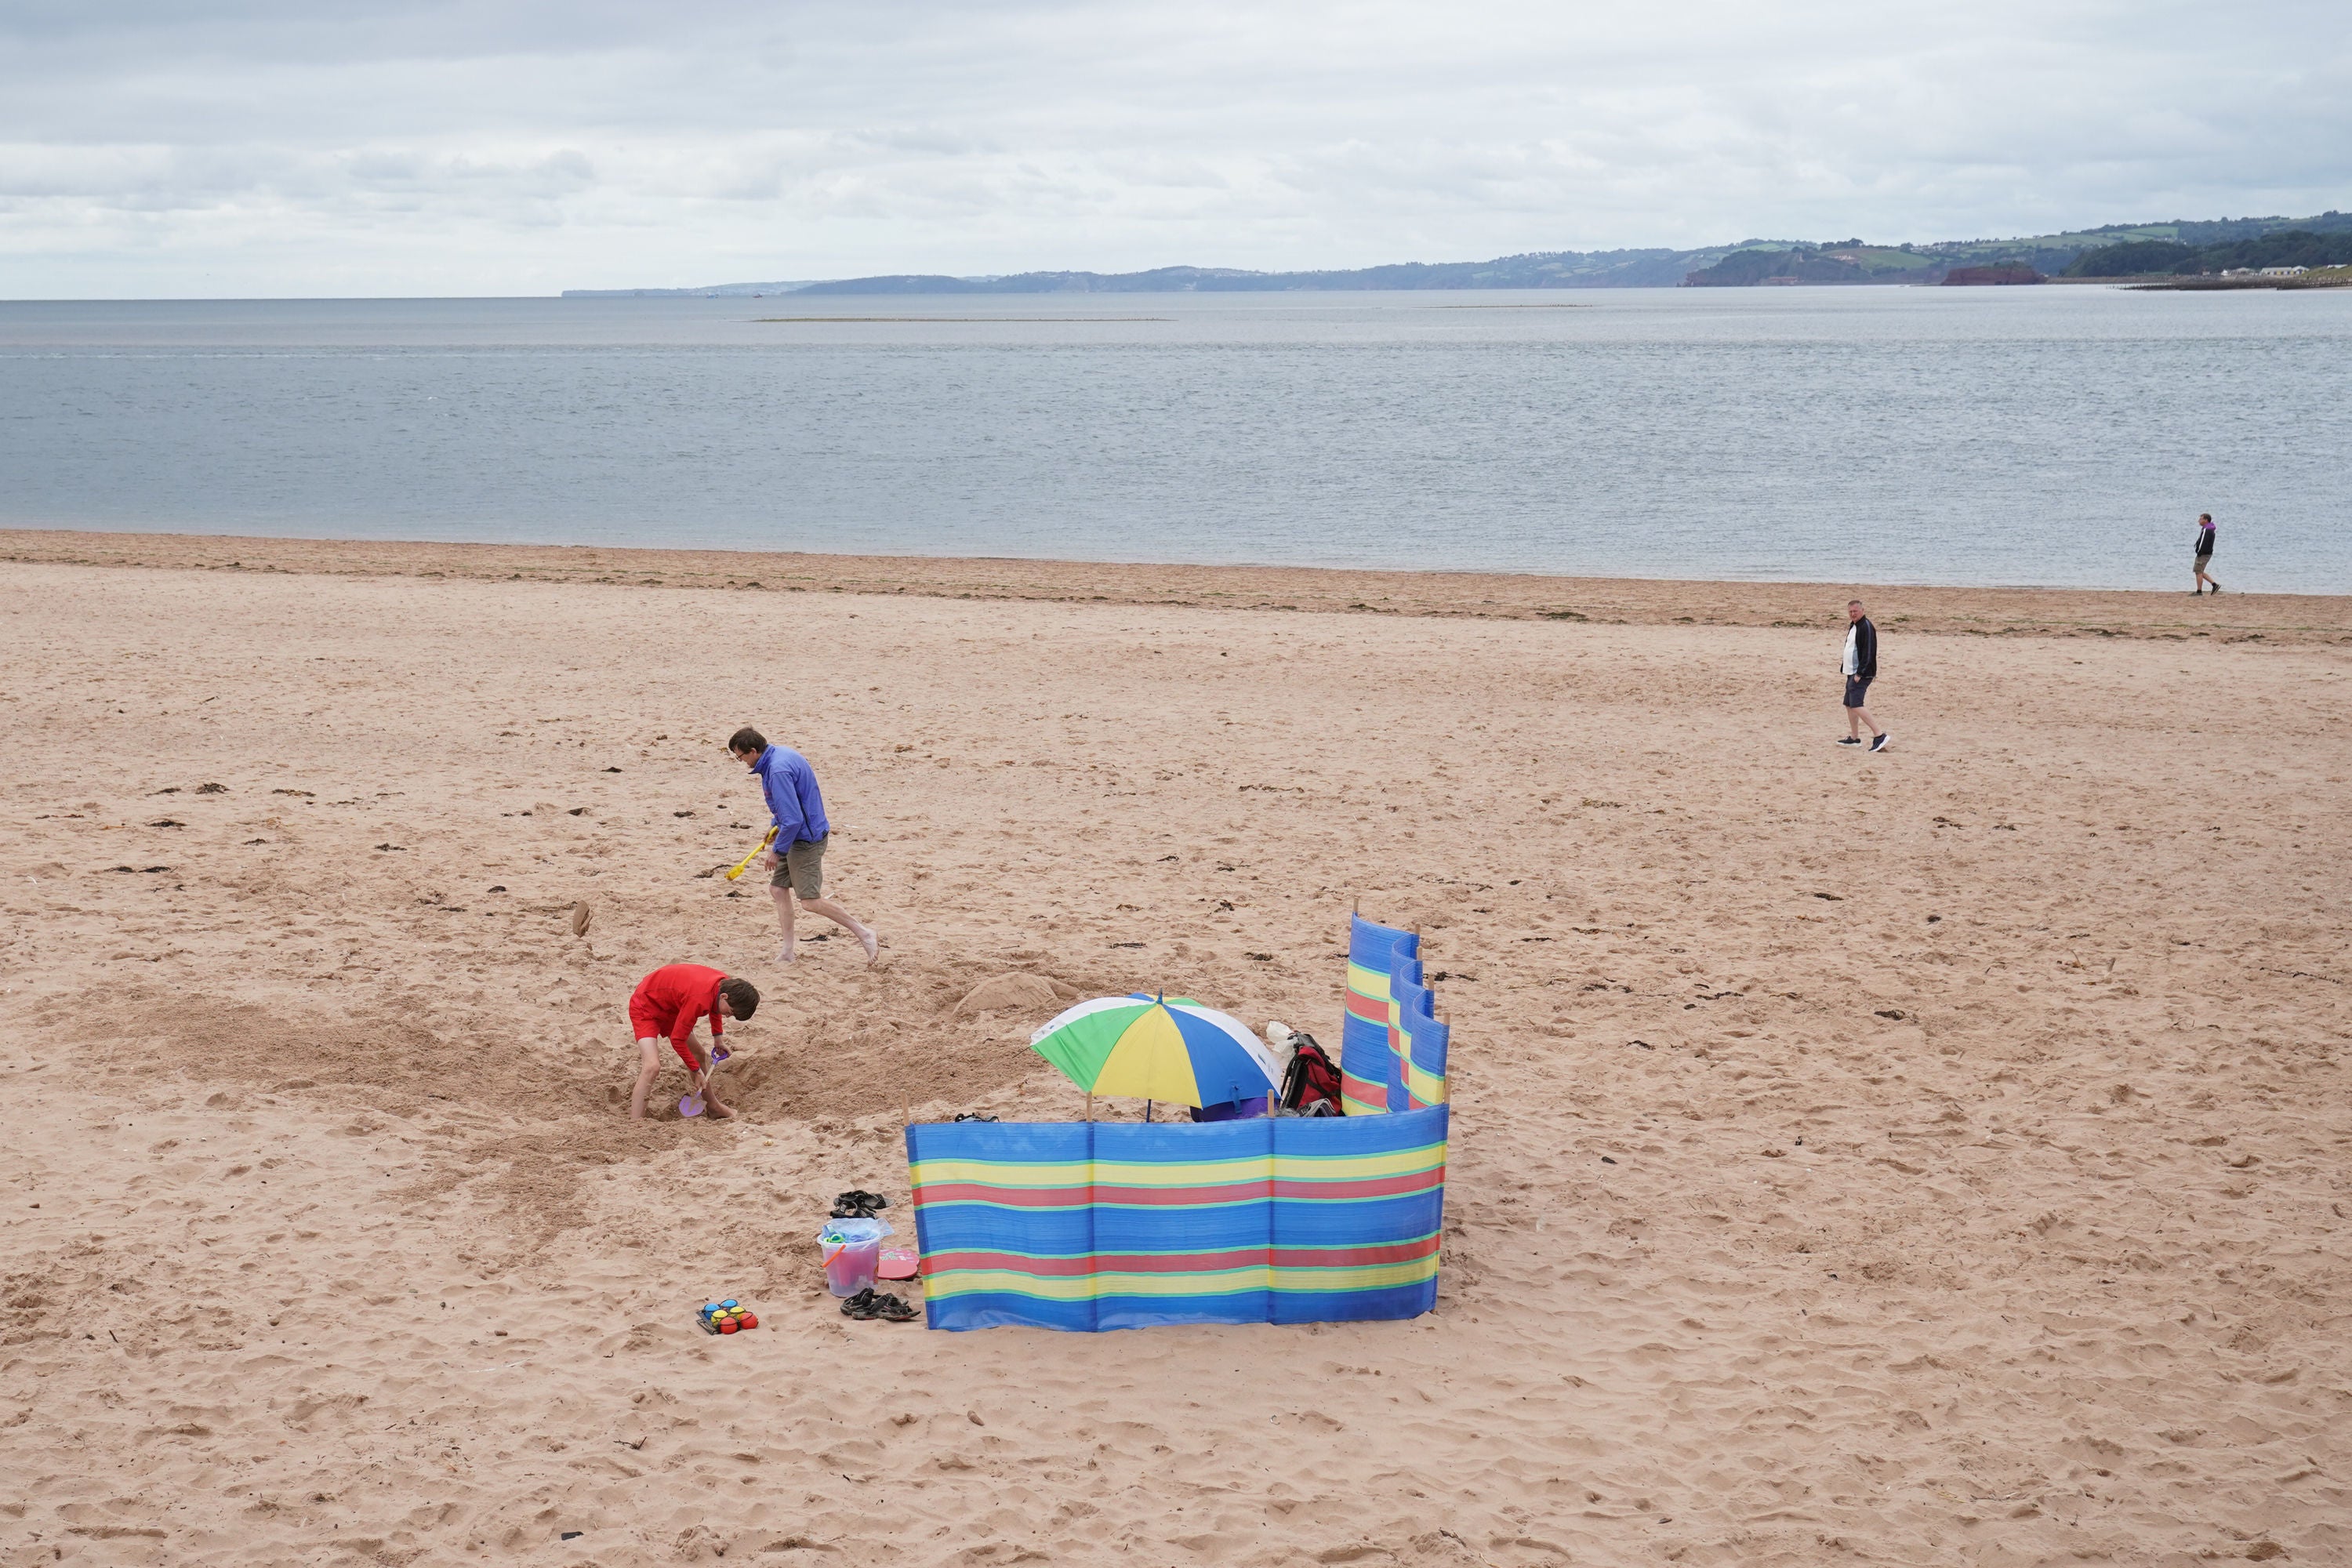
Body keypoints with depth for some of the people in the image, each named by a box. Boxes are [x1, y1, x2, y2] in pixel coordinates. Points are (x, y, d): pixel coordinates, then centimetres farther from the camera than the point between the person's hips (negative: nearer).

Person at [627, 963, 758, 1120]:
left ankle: (713, 1103, 39)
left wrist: (717, 1038, 24)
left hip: (669, 1008, 9)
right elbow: (677, 1040, -27)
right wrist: (697, 1071, -16)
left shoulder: (725, 984, -12)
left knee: (699, 1055, 18)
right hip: (645, 1006, -9)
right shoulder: (699, 999, -39)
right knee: (652, 1066, -26)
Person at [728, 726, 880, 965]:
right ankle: (788, 951, 20)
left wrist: (778, 851, -16)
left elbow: (793, 820, -26)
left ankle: (864, 932, 1)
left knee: (812, 901, -7)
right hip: (801, 835, 10)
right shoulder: (781, 753, 6)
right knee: (777, 888, 13)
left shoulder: (778, 771, -26)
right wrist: (777, 825, 25)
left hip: (805, 839, -10)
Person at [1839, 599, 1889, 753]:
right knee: (1849, 705, 15)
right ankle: (1854, 738, 24)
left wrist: (1859, 674, -23)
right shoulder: (1853, 626, 14)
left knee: (1856, 705, -17)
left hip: (1862, 674, -10)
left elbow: (1868, 652, -21)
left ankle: (1879, 735, -20)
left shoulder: (1866, 627, -16)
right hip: (1852, 672, 10)